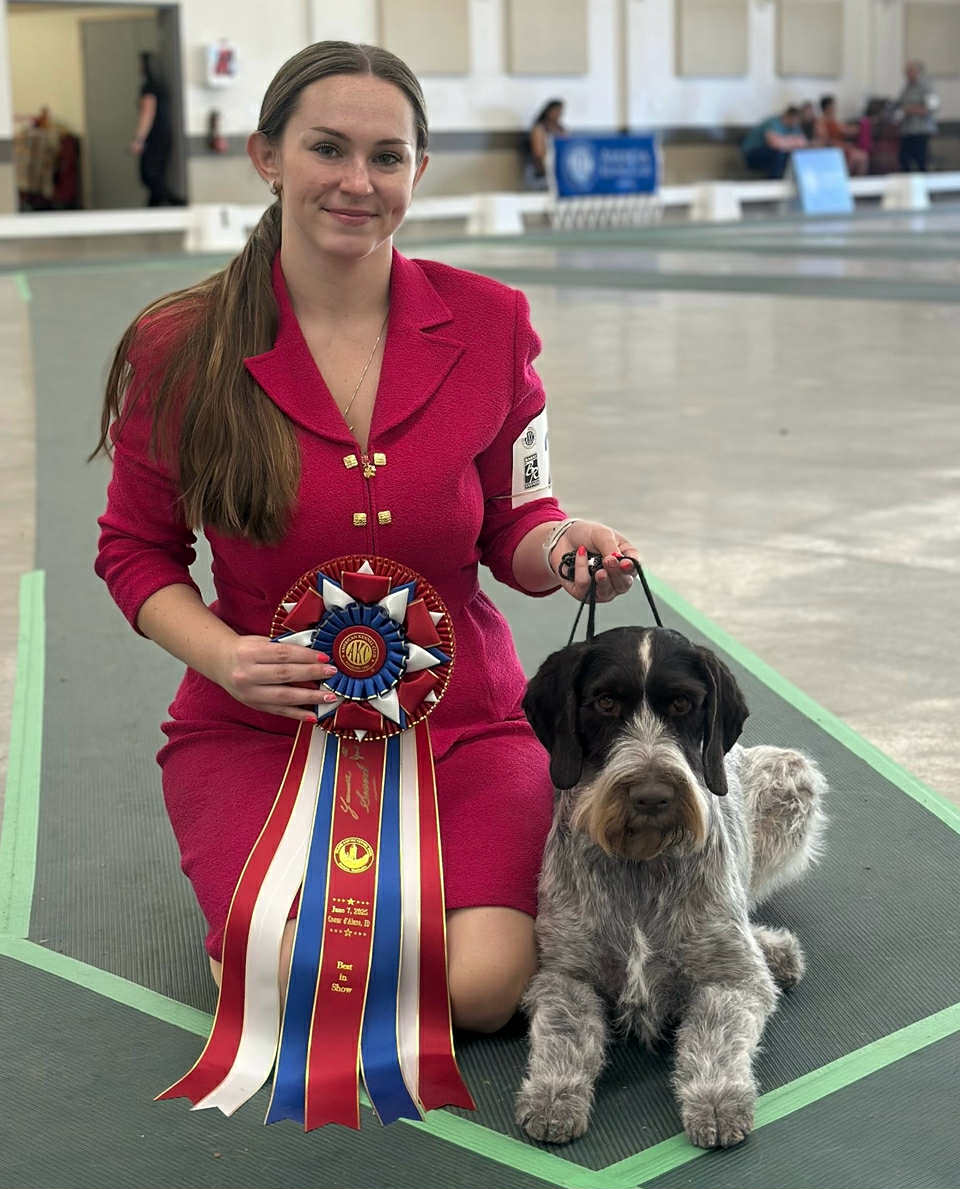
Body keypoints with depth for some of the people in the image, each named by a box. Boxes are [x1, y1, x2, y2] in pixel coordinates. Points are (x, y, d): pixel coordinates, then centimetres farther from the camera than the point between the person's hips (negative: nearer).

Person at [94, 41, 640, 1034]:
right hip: (257, 729, 0)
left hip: (462, 720, 1)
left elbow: (515, 525, 7)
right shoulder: (180, 348, -7)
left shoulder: (489, 322, -3)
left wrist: (563, 550, -17)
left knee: (486, 987, -21)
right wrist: (223, 654, -15)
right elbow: (136, 550, 4)